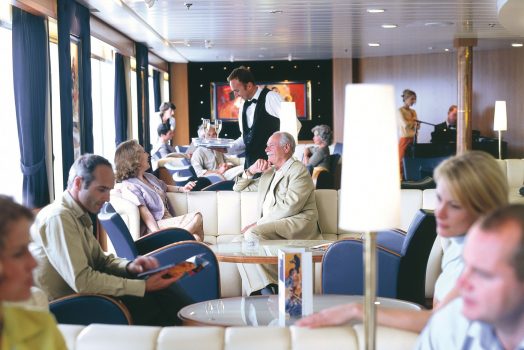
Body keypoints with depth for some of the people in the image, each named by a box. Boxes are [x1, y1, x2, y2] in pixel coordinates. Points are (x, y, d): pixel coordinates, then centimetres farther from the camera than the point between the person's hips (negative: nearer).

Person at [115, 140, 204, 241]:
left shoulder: (149, 177, 20)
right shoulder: (129, 186, -9)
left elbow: (165, 187, 41)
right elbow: (145, 214, -19)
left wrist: (182, 189, 22)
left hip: (169, 220, 9)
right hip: (155, 226, -9)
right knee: (196, 218, -25)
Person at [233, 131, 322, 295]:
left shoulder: (298, 170, 2)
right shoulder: (268, 173, 28)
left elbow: (290, 206, -12)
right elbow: (238, 188, 36)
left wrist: (258, 223, -14)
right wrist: (251, 171, 16)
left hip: (296, 223, -7)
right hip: (269, 227, 7)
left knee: (252, 234, -31)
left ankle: (269, 291, -28)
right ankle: (264, 291, -32)